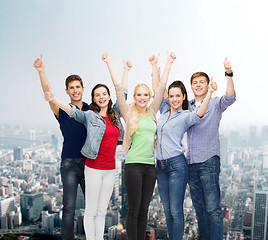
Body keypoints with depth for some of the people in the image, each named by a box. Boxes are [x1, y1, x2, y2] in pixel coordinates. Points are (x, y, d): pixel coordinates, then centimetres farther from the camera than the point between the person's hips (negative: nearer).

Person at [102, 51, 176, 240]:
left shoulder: (152, 113, 12)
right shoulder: (129, 113, 1)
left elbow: (161, 87, 12)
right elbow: (118, 87, -4)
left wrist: (169, 63, 14)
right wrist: (109, 63, -5)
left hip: (151, 165, 4)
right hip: (134, 164, -4)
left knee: (144, 210, 11)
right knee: (134, 209, 1)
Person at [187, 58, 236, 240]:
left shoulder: (215, 104, 2)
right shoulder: (187, 107, 15)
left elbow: (230, 97, -16)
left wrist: (229, 74, -31)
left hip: (209, 161, -5)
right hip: (191, 163, 5)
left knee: (213, 208, -7)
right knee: (199, 208, 13)